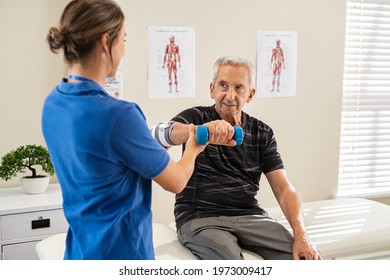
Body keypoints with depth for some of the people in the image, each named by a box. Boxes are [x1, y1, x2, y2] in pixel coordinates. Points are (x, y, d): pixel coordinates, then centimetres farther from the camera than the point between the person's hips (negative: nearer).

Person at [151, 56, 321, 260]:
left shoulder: (262, 133, 11)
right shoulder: (196, 117, 1)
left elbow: (283, 188, 4)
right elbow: (160, 135, -21)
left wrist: (301, 235, -12)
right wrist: (202, 129, -42)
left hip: (249, 215, 4)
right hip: (200, 217, -3)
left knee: (306, 257, -17)